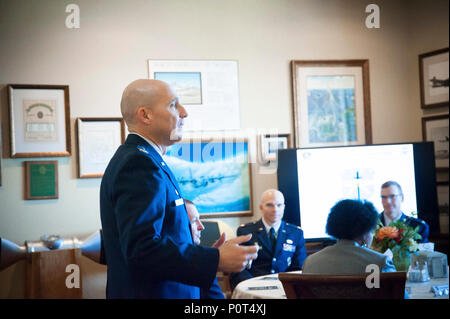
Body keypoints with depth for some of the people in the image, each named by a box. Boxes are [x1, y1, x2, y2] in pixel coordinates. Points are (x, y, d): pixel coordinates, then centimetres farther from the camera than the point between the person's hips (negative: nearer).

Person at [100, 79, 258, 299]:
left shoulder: (133, 158, 14)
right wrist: (216, 260, -25)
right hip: (151, 293, -10)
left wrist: (202, 254, 10)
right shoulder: (139, 163, -19)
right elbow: (142, 249, -28)